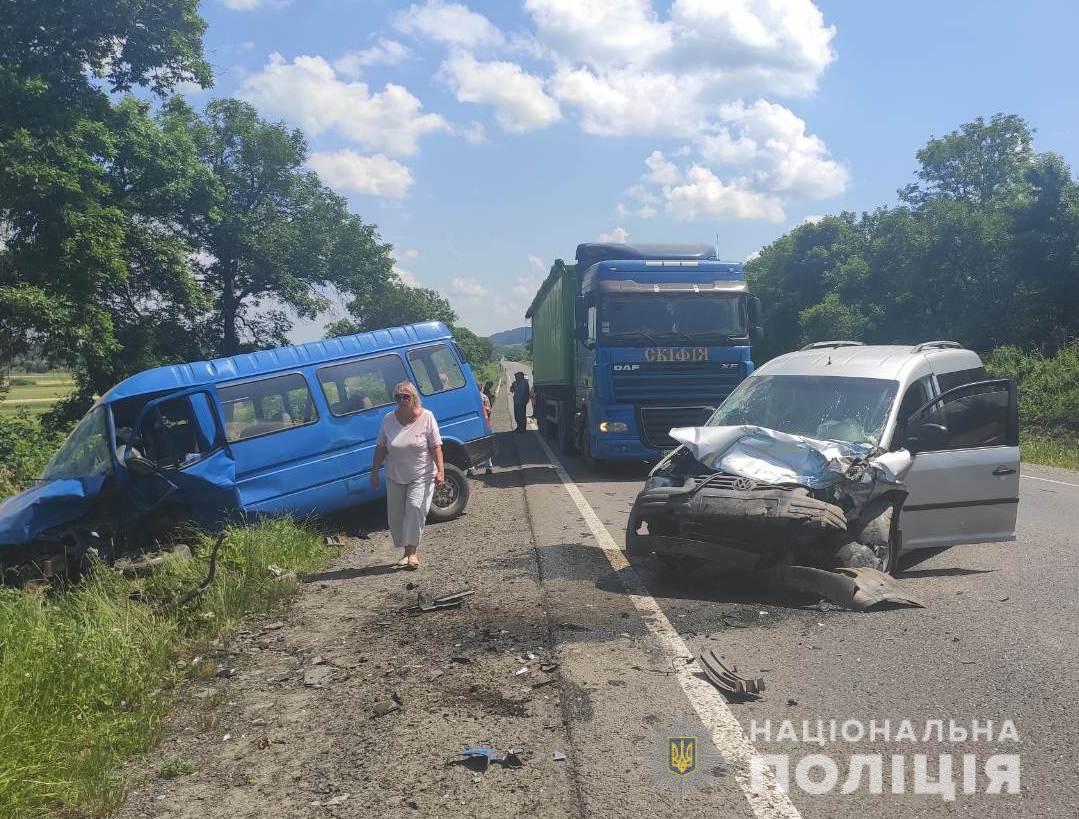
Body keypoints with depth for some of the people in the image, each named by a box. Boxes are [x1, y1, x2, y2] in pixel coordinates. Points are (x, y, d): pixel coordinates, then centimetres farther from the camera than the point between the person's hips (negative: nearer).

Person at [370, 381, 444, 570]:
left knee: (415, 508, -21)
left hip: (421, 477, -4)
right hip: (395, 478, 4)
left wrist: (440, 470, -17)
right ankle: (408, 553, 19)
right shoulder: (389, 419, 0)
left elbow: (436, 447, -8)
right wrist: (375, 471, 6)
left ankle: (411, 553, -17)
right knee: (396, 516, 5)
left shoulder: (426, 417, -8)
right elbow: (381, 447, 7)